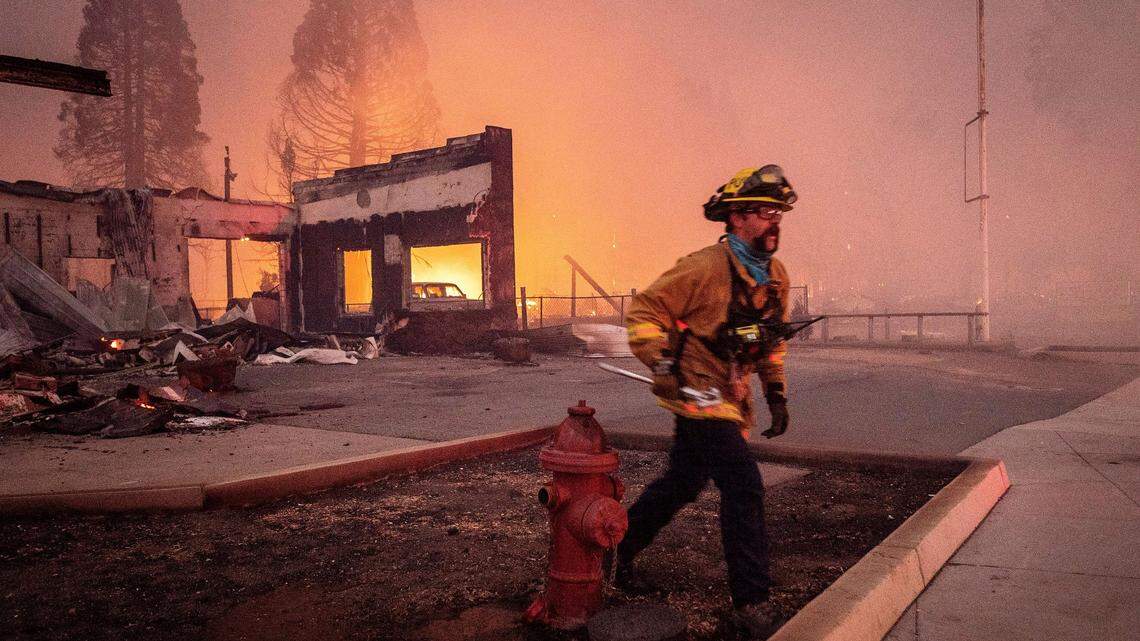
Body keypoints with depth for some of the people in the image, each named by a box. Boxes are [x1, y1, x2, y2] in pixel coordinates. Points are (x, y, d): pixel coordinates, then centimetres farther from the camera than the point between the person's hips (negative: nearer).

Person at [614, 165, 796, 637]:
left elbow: (773, 339, 20)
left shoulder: (776, 276, 7)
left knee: (684, 483, 18)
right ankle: (750, 601, -1)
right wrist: (665, 369, -21)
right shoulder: (705, 267, -19)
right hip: (697, 392, -8)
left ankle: (622, 545, 39)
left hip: (731, 395, 9)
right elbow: (643, 313, -15)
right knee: (744, 486, -13)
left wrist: (777, 394, 14)